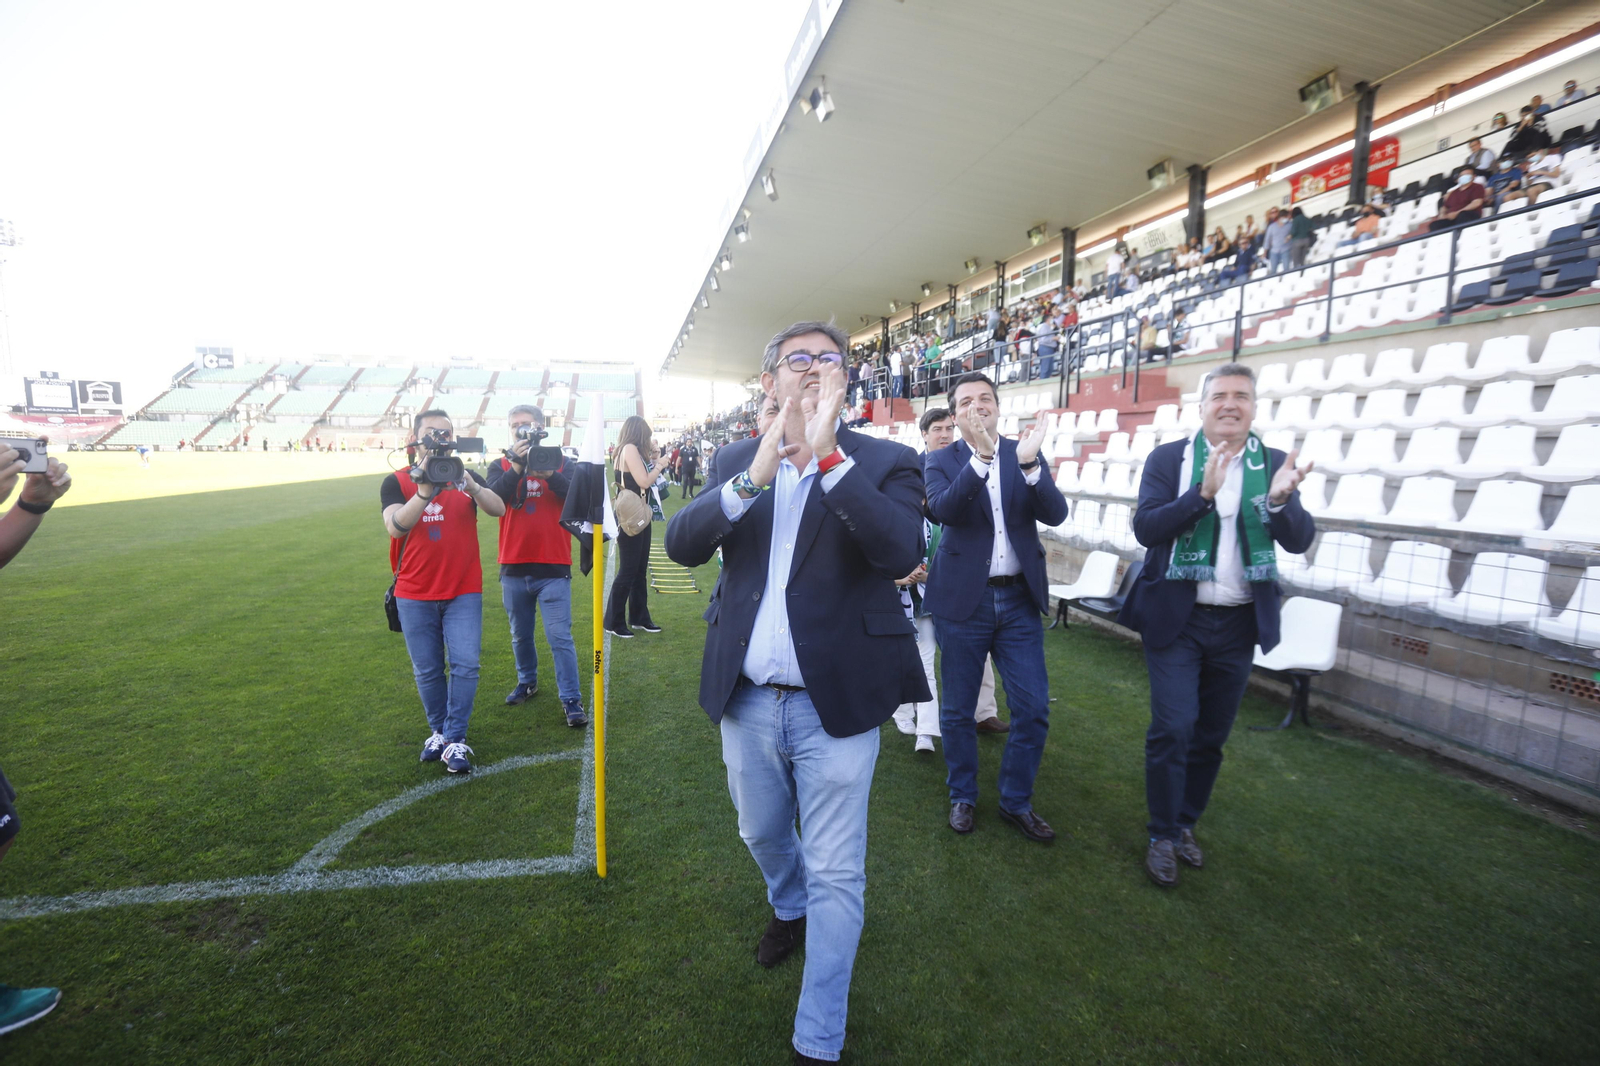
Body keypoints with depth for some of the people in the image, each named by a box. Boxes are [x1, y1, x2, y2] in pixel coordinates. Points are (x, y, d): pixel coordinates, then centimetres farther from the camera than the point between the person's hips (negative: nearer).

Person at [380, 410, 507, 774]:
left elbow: (498, 509, -16)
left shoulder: (467, 479, 2)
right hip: (415, 596, 0)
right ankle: (438, 731, 29)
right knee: (427, 670, 10)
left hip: (464, 592, 0)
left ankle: (455, 740, 5)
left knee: (465, 664, -6)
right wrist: (424, 493, -33)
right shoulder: (396, 482, -1)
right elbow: (395, 526, -19)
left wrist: (470, 487, -34)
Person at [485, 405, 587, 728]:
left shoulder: (560, 463, 1)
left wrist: (547, 473, -31)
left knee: (559, 636, -5)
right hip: (513, 568, 3)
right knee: (520, 634, 19)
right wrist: (517, 467, -25)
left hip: (553, 567, -3)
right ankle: (527, 682, 39)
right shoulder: (502, 466, 6)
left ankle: (571, 699, 3)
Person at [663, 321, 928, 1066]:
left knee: (835, 875, 9)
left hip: (835, 702, -3)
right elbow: (681, 544, -12)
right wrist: (754, 476, -27)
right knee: (762, 835, 27)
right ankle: (789, 909, 60)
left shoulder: (884, 463, -6)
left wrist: (828, 456, -32)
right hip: (747, 698, 4)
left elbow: (901, 551, -24)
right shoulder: (735, 461, 3)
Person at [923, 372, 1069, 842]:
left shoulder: (1025, 454, 5)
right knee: (957, 710, 10)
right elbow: (941, 509, -22)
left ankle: (1016, 801, 28)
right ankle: (963, 796, 32)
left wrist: (1029, 463, -25)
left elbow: (1056, 513, -9)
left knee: (1033, 709, 7)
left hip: (1019, 599, 2)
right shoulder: (941, 460, -2)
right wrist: (982, 457, -32)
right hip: (963, 598, -2)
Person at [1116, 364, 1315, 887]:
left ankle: (1186, 822, 33)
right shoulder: (1168, 458, -4)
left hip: (1238, 623, 3)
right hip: (1177, 618, -3)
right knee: (1173, 728, -6)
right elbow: (1146, 528, -15)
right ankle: (1162, 837, 13)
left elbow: (1299, 539, -4)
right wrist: (1204, 492, -28)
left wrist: (1281, 499, -25)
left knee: (1211, 735, 14)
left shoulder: (1273, 464, 3)